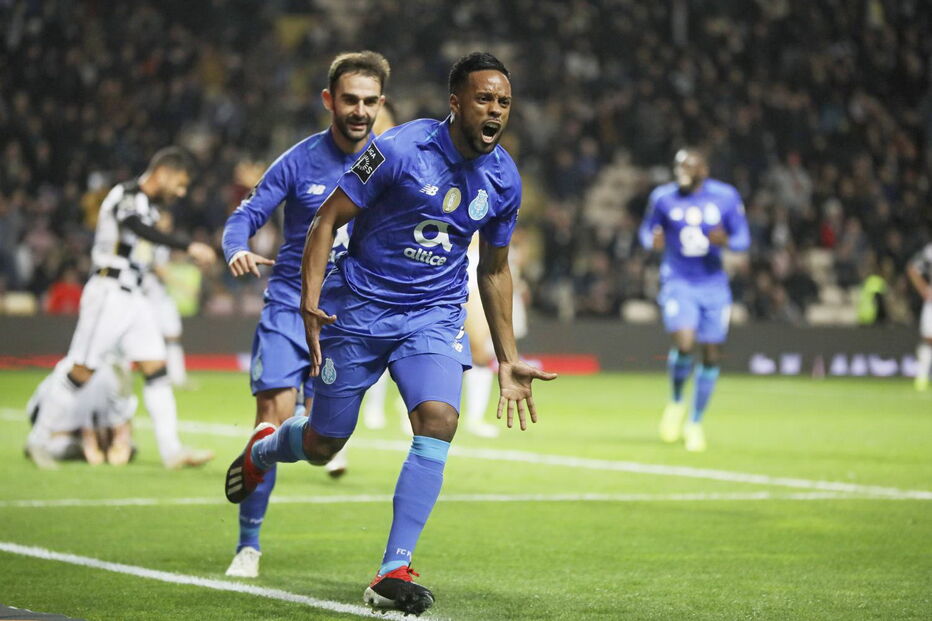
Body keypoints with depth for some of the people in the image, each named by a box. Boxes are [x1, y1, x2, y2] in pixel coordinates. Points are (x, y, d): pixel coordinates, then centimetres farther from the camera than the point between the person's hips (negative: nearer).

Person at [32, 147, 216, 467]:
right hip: (109, 293, -9)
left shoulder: (146, 204, 15)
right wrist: (189, 247, -41)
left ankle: (172, 451, -1)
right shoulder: (127, 195, -14)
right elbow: (143, 231, -33)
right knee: (82, 372, -4)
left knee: (156, 369, 1)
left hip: (134, 297, 9)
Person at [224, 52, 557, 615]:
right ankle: (264, 449, 46)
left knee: (439, 420, -23)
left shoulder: (504, 179, 0)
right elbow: (329, 219, -10)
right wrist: (310, 302, -21)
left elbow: (495, 269, 14)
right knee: (321, 446, 7)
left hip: (435, 316, 3)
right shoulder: (400, 149, -16)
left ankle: (393, 574, -19)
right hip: (359, 308, -3)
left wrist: (508, 359, 13)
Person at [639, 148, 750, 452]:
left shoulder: (726, 197, -4)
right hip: (678, 283, -2)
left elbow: (743, 238, 2)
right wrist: (653, 241, -16)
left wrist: (725, 241, -21)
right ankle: (676, 401, 6)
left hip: (713, 284, 2)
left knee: (711, 356, 5)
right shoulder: (663, 197, -4)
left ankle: (695, 422, 23)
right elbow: (647, 230, 8)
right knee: (684, 344, -23)